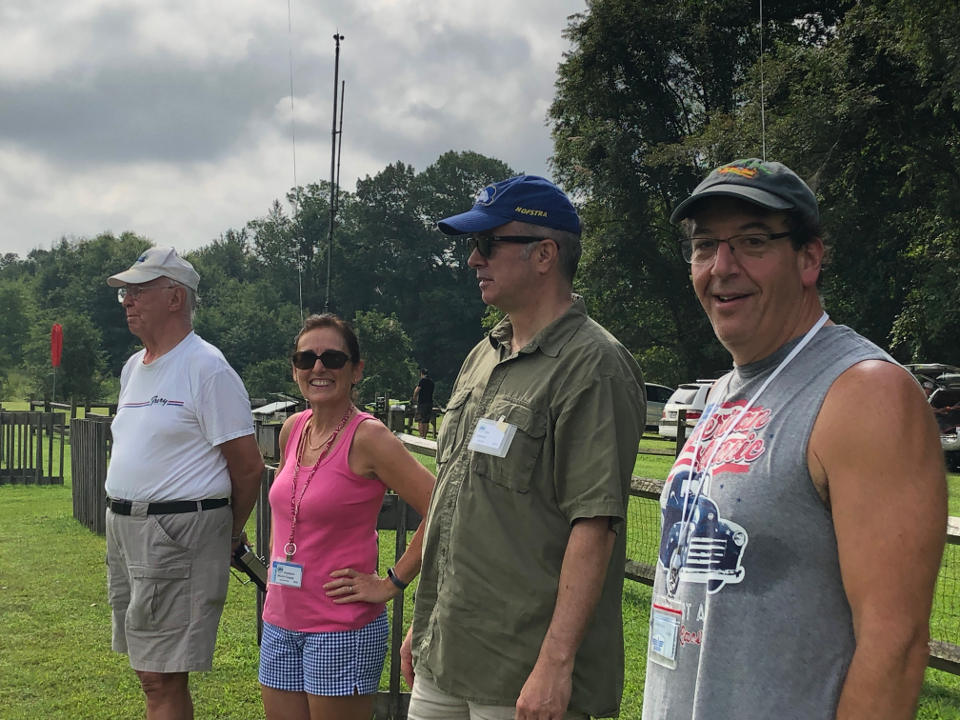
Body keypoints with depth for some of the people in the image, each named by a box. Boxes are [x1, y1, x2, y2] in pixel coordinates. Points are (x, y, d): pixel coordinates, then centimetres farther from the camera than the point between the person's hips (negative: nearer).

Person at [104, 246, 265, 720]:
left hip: (178, 536, -9)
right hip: (122, 529, 9)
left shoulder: (207, 368, -12)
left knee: (162, 679, -8)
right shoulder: (132, 368, 15)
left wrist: (229, 534, 0)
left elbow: (248, 467, -11)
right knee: (148, 670, 14)